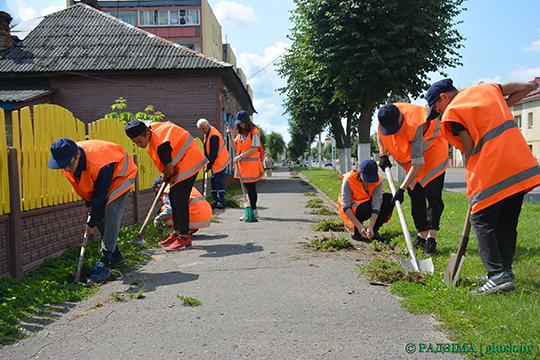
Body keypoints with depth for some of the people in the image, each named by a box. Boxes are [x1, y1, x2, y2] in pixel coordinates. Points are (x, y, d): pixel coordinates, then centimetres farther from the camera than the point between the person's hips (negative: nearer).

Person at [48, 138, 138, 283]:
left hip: (121, 174, -8)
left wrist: (92, 223, -20)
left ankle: (104, 264, -23)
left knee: (111, 214, -22)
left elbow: (101, 196, -29)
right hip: (98, 181, 8)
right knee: (100, 214, 5)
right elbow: (81, 185, 2)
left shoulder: (100, 165, -42)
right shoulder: (67, 160, -19)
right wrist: (89, 203, 5)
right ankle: (115, 255, 21)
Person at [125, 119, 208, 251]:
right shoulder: (152, 127, -3)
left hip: (189, 162, -10)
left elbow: (169, 170, -25)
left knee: (179, 197, -16)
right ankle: (177, 233, 16)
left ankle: (184, 237, -14)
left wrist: (165, 179, 2)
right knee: (173, 195, 9)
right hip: (180, 164, 10)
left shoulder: (161, 144, -32)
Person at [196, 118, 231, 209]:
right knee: (213, 181, 11)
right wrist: (207, 164, 16)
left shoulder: (213, 136, -23)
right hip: (215, 162, 10)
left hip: (220, 162, -10)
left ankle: (221, 202, -6)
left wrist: (208, 166, -14)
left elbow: (213, 154, -22)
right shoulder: (208, 132, 10)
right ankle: (216, 201, 16)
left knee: (219, 181, -9)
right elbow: (207, 150, 19)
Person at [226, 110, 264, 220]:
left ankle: (252, 212, -4)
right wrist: (230, 135, 3)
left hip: (251, 163, -7)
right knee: (249, 188, 12)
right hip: (242, 163, 8)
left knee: (251, 187, -7)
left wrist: (240, 156, -17)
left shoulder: (254, 132, -8)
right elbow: (235, 146, 14)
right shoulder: (240, 133, 15)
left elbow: (254, 148, -14)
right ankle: (254, 211, 20)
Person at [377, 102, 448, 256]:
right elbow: (380, 134, 8)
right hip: (409, 158, 7)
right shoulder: (386, 118, -19)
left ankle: (431, 239, -21)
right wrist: (382, 155, -3)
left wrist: (402, 188, -38)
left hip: (433, 153, -7)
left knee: (432, 195, -16)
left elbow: (418, 163, -37)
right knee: (415, 196, 4)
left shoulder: (414, 126, -39)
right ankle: (422, 235, 10)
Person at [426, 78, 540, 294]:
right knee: (506, 224, 14)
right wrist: (501, 110, 24)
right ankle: (505, 272, 19)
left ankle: (498, 275, -10)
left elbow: (469, 150, -2)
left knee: (482, 221, -1)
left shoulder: (452, 112, -3)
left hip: (491, 171, -8)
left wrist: (473, 180, 10)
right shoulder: (487, 89, 19)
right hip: (521, 166, 8)